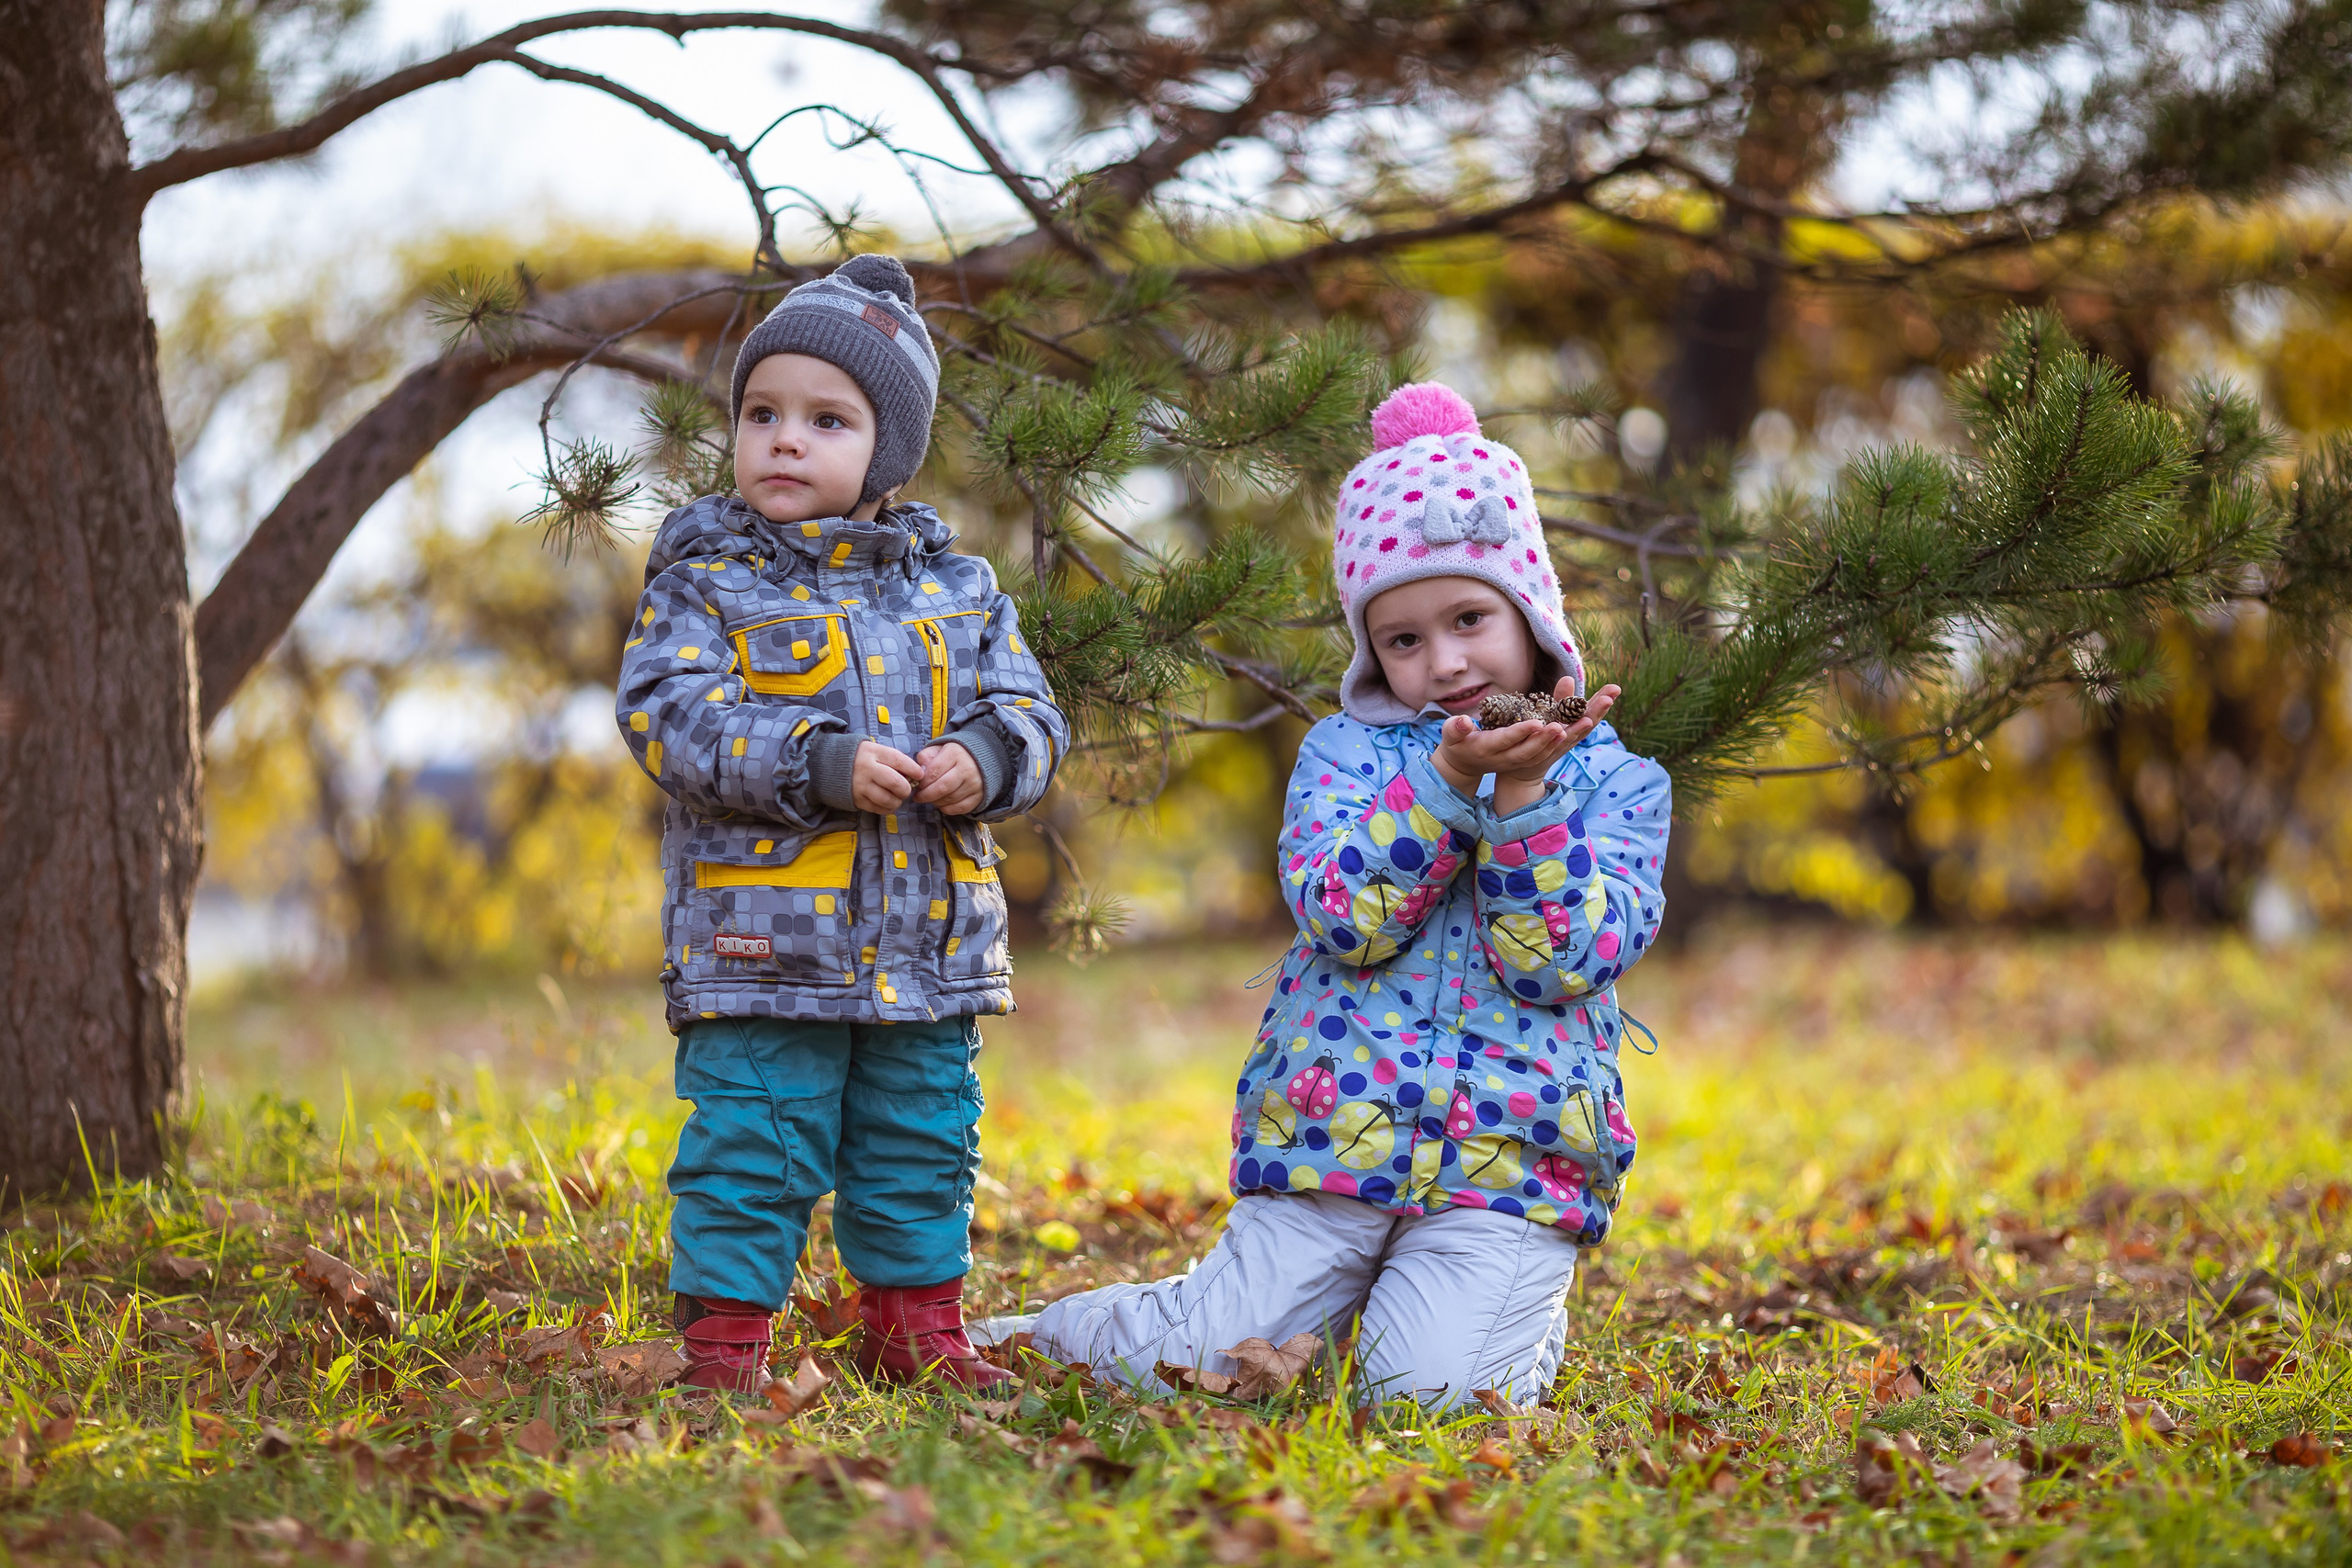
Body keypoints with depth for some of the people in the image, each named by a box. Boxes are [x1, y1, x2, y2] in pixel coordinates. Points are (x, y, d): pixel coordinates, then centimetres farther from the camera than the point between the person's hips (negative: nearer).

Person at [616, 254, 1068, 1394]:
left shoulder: (956, 589, 10)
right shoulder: (707, 580, -2)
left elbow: (1029, 713, 10)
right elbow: (667, 717, -13)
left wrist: (985, 761, -14)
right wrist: (819, 764, -24)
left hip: (926, 944, 4)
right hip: (761, 947, -4)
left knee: (920, 1156, 15)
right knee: (749, 1155, -3)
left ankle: (917, 1332, 29)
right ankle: (723, 1344, 8)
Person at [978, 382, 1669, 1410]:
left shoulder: (1614, 780, 6)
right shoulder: (1345, 750, 7)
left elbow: (1567, 960, -7)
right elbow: (1342, 916, -10)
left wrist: (1524, 794, -17)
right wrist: (1449, 778, -20)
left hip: (1516, 1153, -1)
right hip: (1334, 1131, 1)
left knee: (1430, 1388, -17)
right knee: (1206, 1361, -7)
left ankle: (1529, 1320, 18)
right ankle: (1046, 1331, 26)